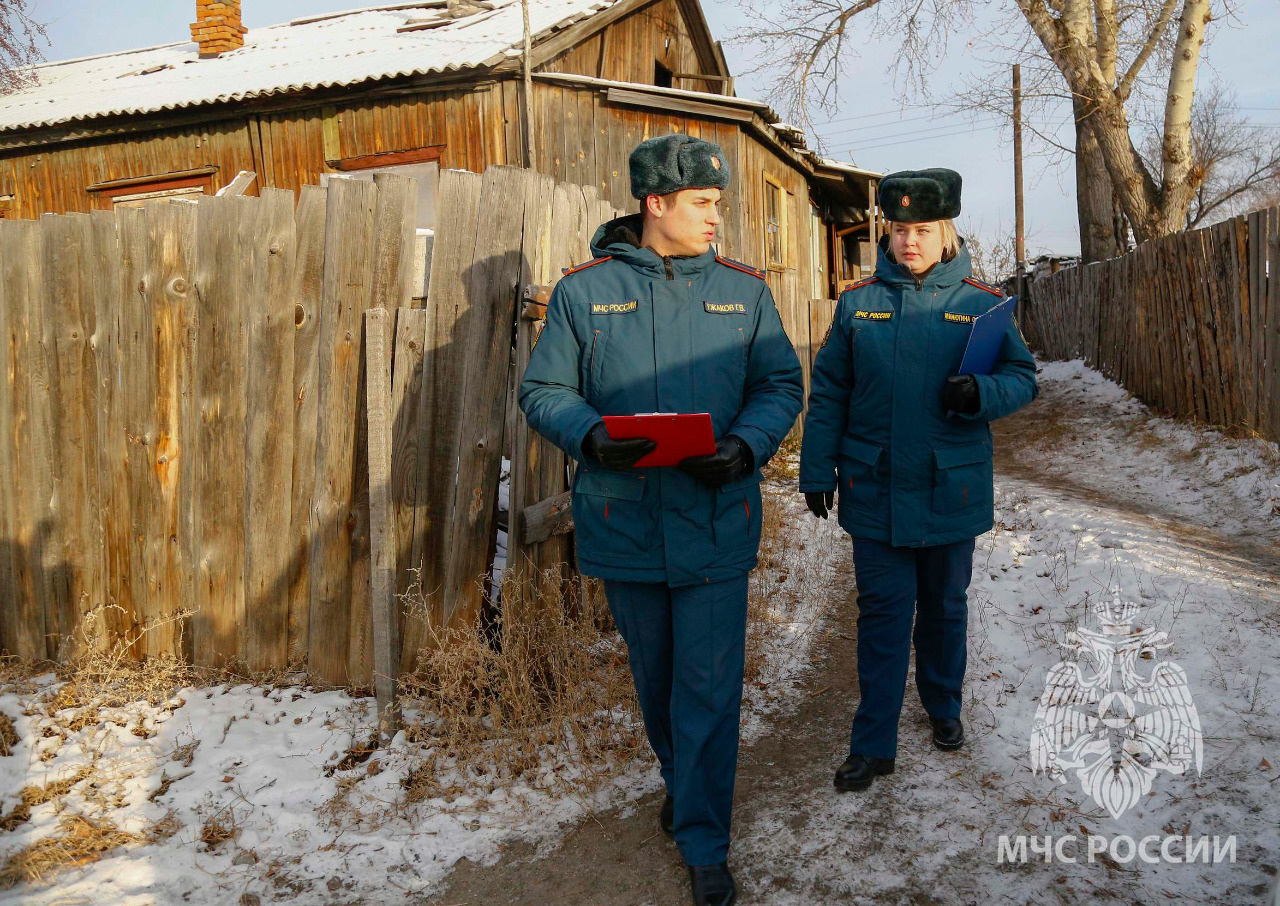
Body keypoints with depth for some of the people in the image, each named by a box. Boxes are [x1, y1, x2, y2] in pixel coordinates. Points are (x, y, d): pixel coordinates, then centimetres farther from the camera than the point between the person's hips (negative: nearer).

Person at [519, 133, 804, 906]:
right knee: (655, 675, 18)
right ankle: (680, 780, 45)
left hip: (715, 522, 0)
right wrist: (591, 436, -19)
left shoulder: (744, 290, 3)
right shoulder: (585, 291, -1)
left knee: (709, 686, 1)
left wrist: (746, 446, -14)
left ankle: (705, 842, 17)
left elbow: (782, 385, 5)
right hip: (623, 522, 1)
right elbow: (544, 391, 1)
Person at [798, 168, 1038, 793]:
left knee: (945, 606, 17)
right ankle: (873, 743, 11)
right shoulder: (858, 301, 1)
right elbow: (827, 393, 4)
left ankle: (943, 705, 39)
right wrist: (817, 472, 1)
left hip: (952, 489, 0)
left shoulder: (983, 303, -2)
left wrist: (979, 394, -20)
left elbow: (1022, 376, 2)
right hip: (874, 489, 0)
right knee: (882, 613, 3)